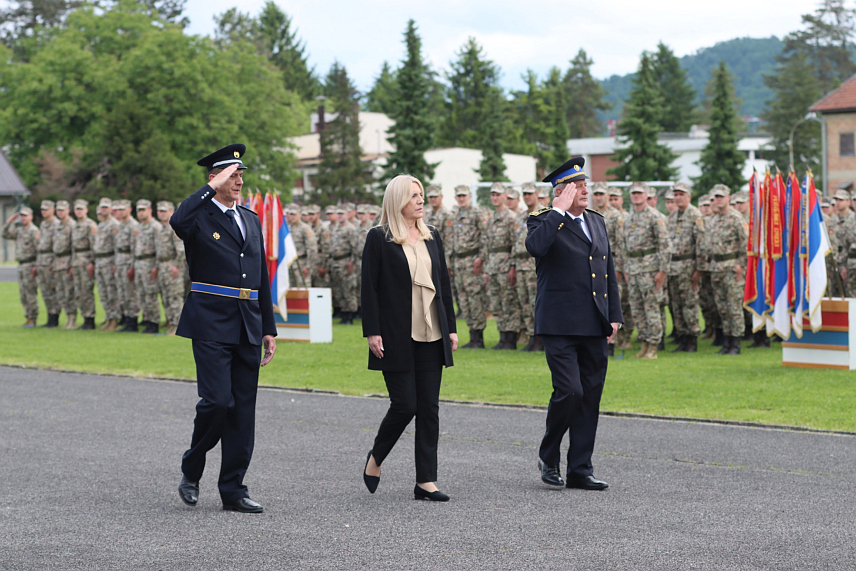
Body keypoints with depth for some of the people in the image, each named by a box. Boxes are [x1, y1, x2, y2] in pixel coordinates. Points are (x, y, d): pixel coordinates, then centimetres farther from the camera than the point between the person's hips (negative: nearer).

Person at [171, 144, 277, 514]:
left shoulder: (251, 220, 17)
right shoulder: (199, 216, -2)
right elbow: (178, 222, -29)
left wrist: (268, 329, 16)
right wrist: (212, 187, -21)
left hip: (248, 328, 6)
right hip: (212, 326, -6)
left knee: (243, 410, 5)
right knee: (217, 400, -14)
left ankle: (233, 490, 10)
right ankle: (191, 469, 10)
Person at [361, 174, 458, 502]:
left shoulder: (432, 236, 13)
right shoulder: (379, 238, -3)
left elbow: (444, 284, 16)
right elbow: (369, 288, -6)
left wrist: (451, 327, 11)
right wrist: (372, 331, -11)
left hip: (431, 336, 5)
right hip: (397, 337, -5)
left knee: (429, 407, 3)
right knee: (405, 404, -7)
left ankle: (426, 481, 5)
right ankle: (376, 458, 19)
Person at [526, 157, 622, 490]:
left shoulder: (597, 222, 16)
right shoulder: (544, 221, -4)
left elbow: (609, 273, 21)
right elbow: (535, 246, -29)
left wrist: (614, 316, 13)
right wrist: (559, 211, -19)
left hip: (594, 327, 7)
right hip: (560, 326, -6)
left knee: (590, 398, 6)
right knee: (569, 391, -14)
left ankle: (580, 470, 13)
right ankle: (548, 455, 9)